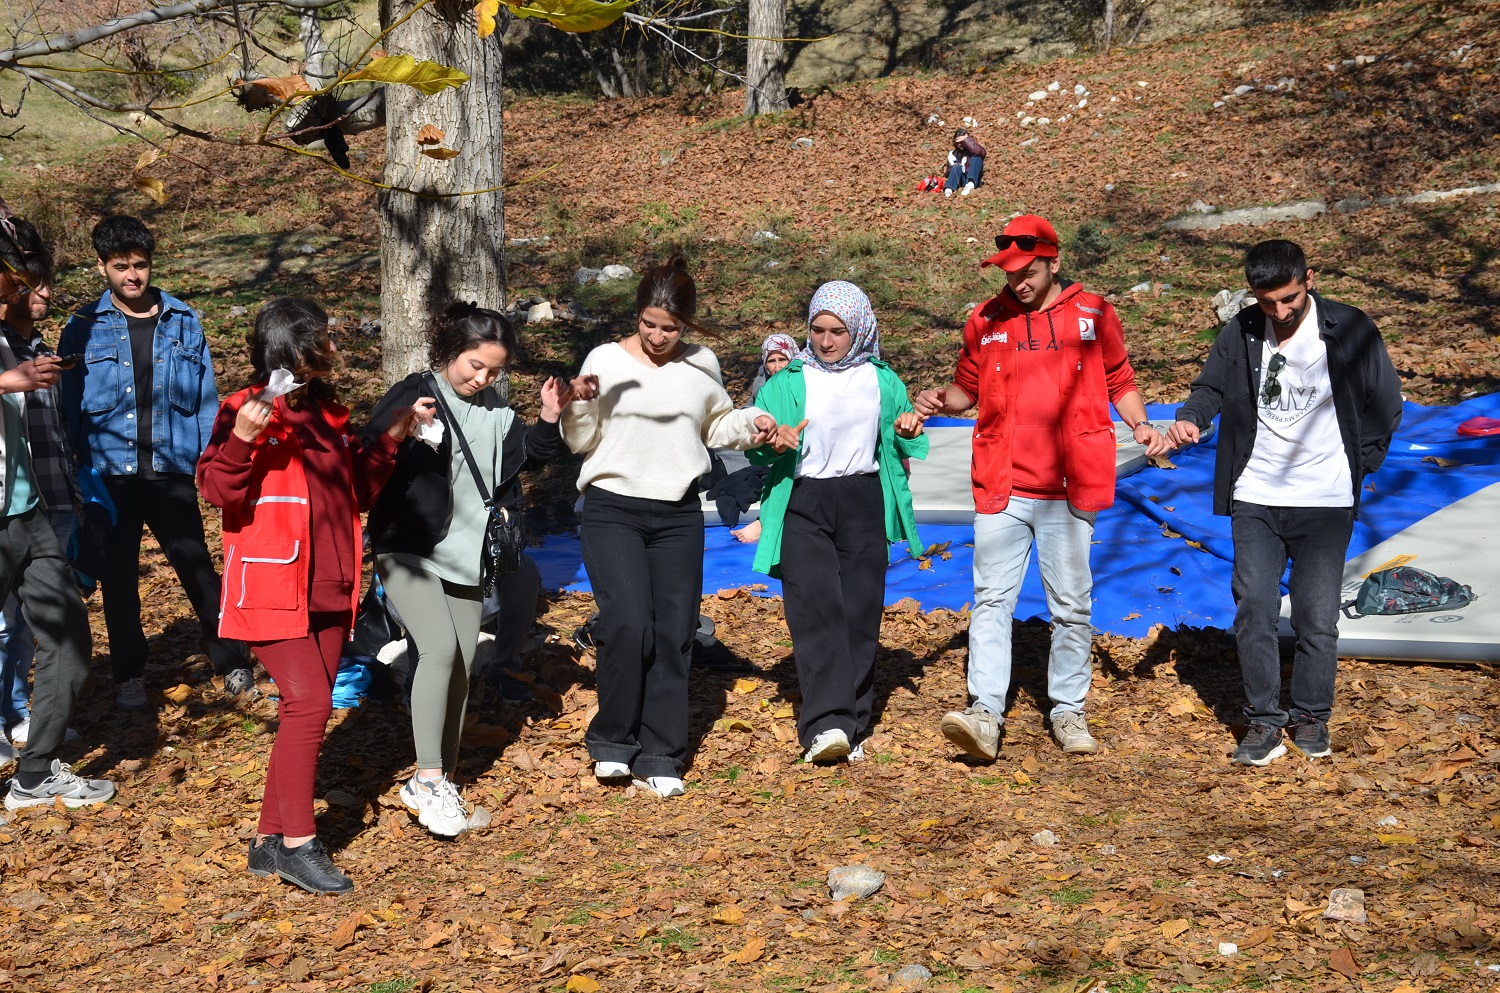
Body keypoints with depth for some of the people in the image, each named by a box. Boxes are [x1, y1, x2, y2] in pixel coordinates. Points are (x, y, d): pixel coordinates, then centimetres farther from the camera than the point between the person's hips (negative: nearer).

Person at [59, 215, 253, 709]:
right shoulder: (84, 329, 0)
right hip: (110, 475, 0)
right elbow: (68, 408, 2)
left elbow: (205, 399, 5)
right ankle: (130, 676, 24)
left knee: (198, 570, 3)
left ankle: (232, 661, 18)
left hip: (172, 472, 0)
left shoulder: (182, 322, 3)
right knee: (118, 579, 10)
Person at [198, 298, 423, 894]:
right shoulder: (248, 411, -8)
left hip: (328, 591, 8)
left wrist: (395, 435, 14)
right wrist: (243, 438, -29)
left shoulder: (328, 416, 16)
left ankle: (270, 840, 18)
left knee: (308, 710, 9)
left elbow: (357, 490, 21)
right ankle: (298, 844, -4)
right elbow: (217, 489, -15)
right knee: (309, 703, -14)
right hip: (272, 589, -8)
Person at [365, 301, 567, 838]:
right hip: (408, 552, -6)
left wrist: (550, 421, 4)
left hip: (465, 558, 7)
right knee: (439, 649, -22)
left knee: (462, 667, 7)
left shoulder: (494, 410, 10)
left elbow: (522, 458, 21)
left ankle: (439, 782, 18)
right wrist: (402, 433, -31)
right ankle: (429, 778, -17)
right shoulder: (412, 395, -8)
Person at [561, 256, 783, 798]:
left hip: (679, 515, 3)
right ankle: (612, 742, 3)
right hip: (613, 511, -3)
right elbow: (580, 441, 1)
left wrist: (751, 424, 1)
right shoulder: (606, 360, -3)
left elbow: (717, 425, 21)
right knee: (628, 623, -17)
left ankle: (660, 757, 14)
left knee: (673, 635, 3)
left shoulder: (702, 365, 6)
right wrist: (579, 404, -18)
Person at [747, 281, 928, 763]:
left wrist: (908, 432, -2)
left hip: (864, 502, 2)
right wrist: (774, 444, -20)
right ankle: (825, 723, -20)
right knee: (816, 609, -14)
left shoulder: (882, 381, 12)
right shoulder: (788, 383, 6)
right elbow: (755, 444, 2)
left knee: (861, 611, 0)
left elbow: (900, 447, 20)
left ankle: (853, 725, 8)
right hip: (803, 504, -2)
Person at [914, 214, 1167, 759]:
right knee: (992, 600, -6)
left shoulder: (1094, 314, 4)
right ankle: (985, 713, -9)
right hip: (1001, 488, 1)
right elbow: (969, 388, 17)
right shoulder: (985, 320, 8)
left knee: (1072, 606, 7)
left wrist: (1140, 424, -5)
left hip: (1068, 489, -1)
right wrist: (941, 400, -4)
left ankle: (1069, 711, 18)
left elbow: (1119, 382, 12)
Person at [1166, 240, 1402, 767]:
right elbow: (1211, 386, 8)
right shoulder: (1241, 332, -1)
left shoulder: (1349, 330, -6)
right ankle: (1264, 722, 8)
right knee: (1253, 606, -4)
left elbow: (1386, 402, 5)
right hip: (1255, 497, 2)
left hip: (1326, 500, -1)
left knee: (1317, 614, 3)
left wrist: (1360, 466, 4)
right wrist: (1190, 417, -14)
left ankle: (1311, 716, 22)